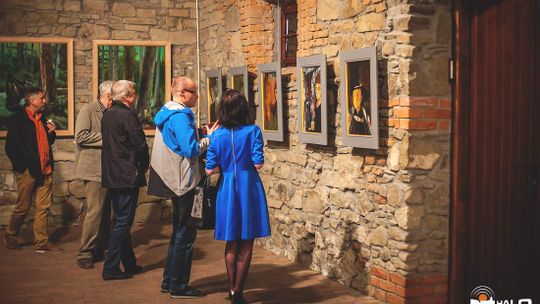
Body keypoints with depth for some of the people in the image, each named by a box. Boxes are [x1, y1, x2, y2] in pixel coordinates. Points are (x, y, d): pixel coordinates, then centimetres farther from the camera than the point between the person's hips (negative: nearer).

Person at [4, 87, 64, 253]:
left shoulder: (42, 119, 16)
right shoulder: (18, 119, -6)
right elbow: (10, 147, -9)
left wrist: (51, 132, 5)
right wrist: (22, 167, -12)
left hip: (45, 170, 6)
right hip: (28, 171, -6)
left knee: (43, 208, 5)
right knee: (22, 207, 3)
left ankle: (42, 242, 9)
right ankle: (10, 236, 23)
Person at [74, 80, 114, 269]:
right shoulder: (88, 110, -6)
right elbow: (81, 136, -17)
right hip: (94, 169, -8)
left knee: (105, 211, 11)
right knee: (95, 211, -11)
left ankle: (100, 250, 20)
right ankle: (85, 253, -4)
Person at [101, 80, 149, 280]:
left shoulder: (107, 115, 11)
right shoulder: (127, 115, -16)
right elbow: (140, 145, -16)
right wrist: (144, 165, 3)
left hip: (112, 174, 9)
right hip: (127, 176, -9)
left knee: (121, 220, 15)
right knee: (123, 222, -3)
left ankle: (129, 264, 25)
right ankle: (111, 268, -2)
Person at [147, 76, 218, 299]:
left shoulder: (168, 114, 13)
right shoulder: (180, 117, -18)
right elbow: (192, 149, -24)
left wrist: (205, 137, 11)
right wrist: (210, 138, -11)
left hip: (175, 180, 10)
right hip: (182, 181, -10)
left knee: (180, 231, 18)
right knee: (185, 234, -2)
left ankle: (169, 281, 24)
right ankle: (178, 286, 4)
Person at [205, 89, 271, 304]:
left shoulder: (216, 136, -4)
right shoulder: (253, 131, -10)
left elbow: (210, 169, -6)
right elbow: (258, 164, -13)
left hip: (227, 189, 2)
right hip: (249, 188, -2)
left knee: (231, 243, 16)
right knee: (246, 244, 8)